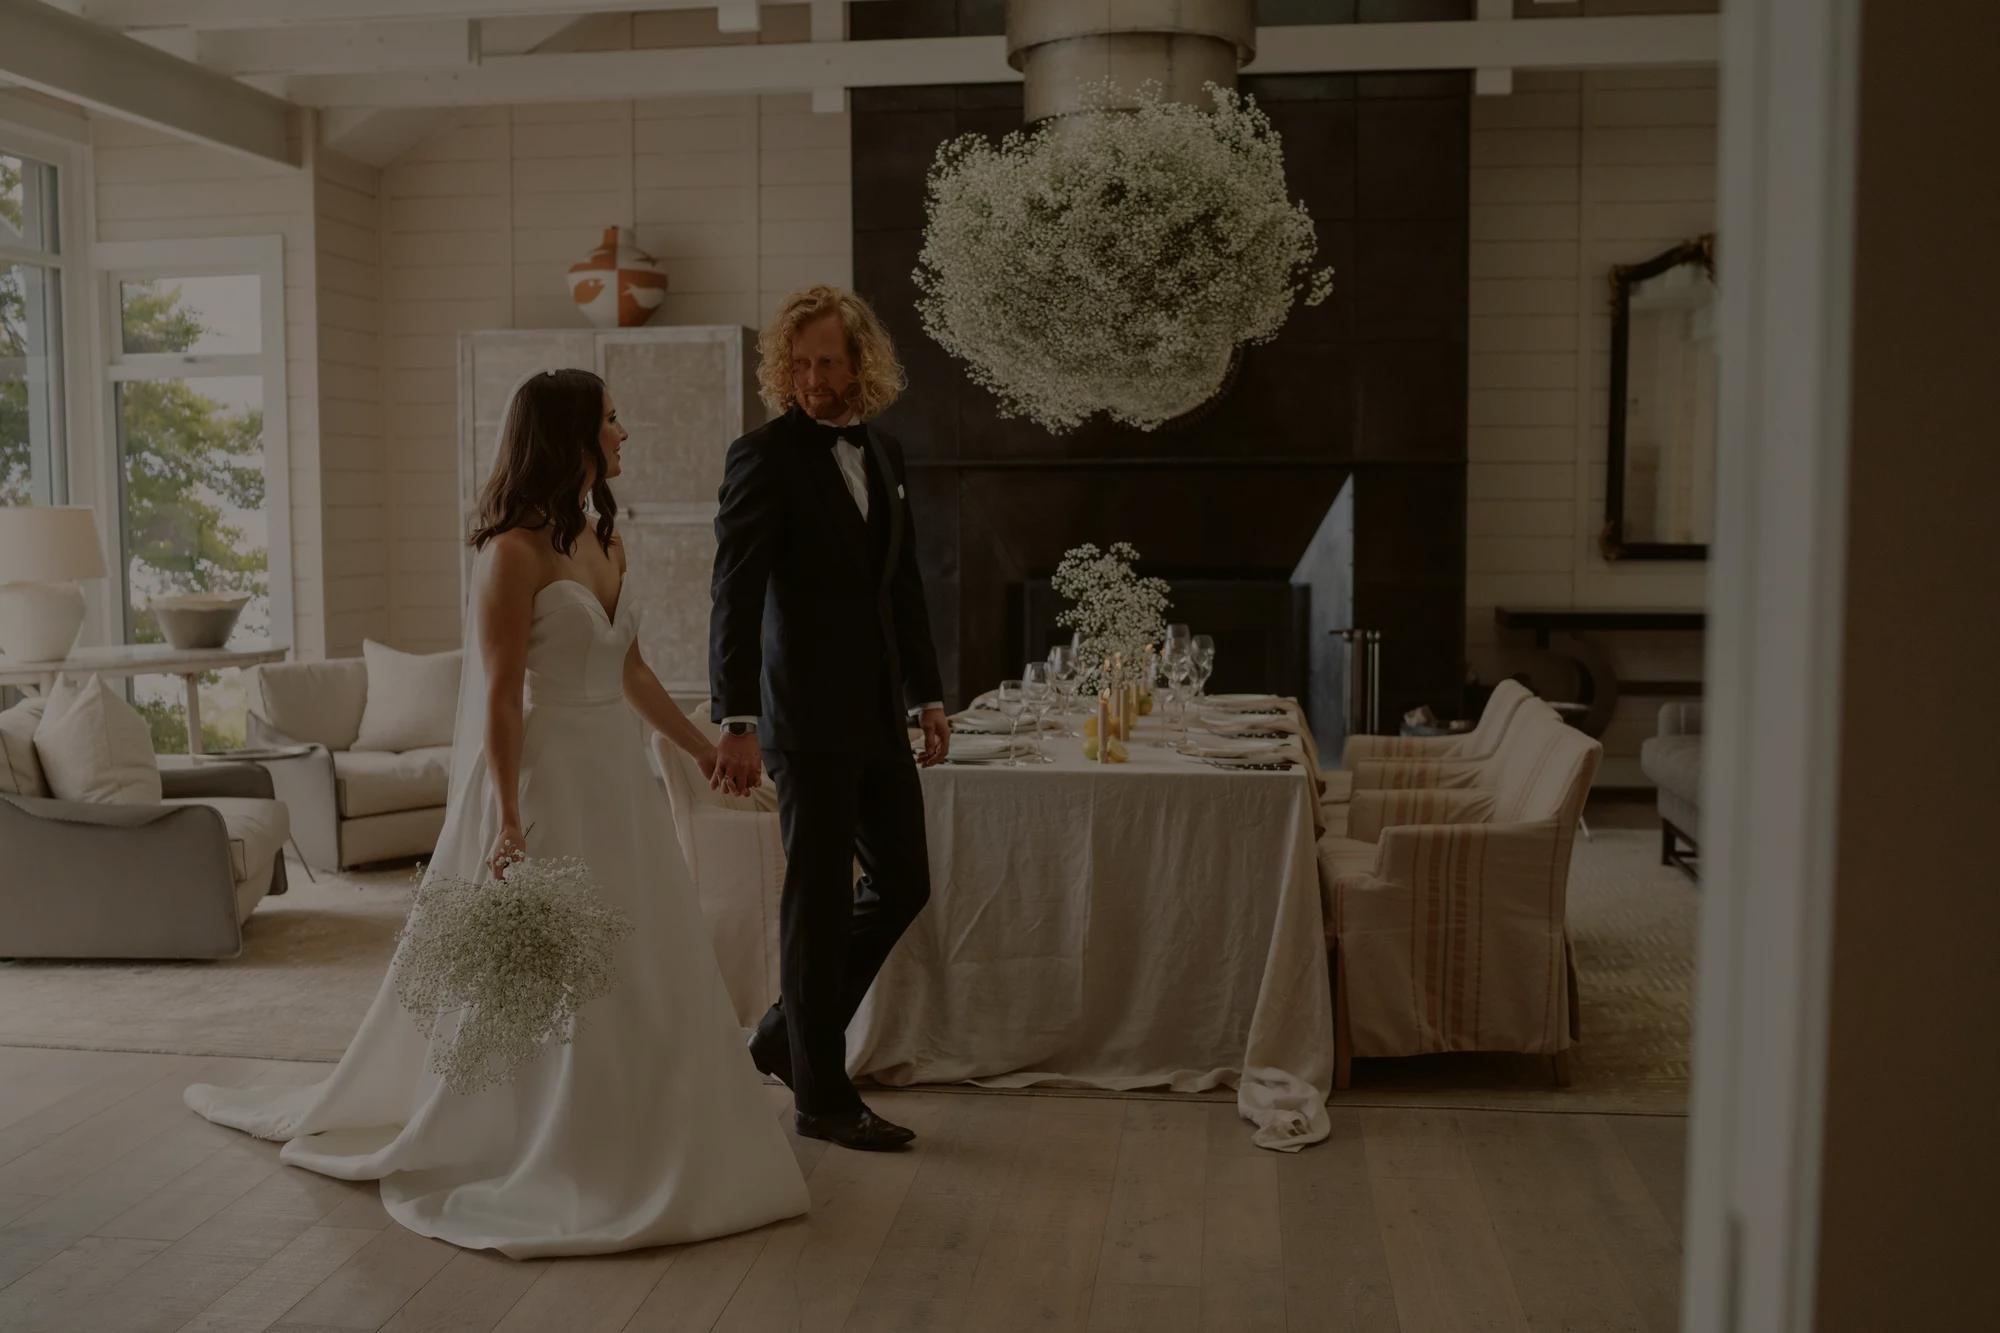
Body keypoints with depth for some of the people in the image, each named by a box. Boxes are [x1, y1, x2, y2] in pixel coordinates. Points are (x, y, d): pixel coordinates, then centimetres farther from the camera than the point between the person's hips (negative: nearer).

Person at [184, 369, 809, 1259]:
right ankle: (527, 1157, 19)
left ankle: (620, 1145, 25)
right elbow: (499, 698, -16)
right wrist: (510, 824, -20)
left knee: (641, 971, 11)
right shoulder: (515, 550, -14)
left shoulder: (601, 537, 10)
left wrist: (700, 747, 21)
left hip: (616, 779, 8)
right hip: (549, 780, -8)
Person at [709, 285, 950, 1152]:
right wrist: (737, 722, -24)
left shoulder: (884, 453, 12)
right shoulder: (765, 456, -10)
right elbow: (735, 595, -17)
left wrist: (926, 694, 15)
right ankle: (820, 1095, 14)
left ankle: (788, 1036, 28)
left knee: (902, 882, 12)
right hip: (808, 711, -8)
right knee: (820, 896, 1)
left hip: (876, 711, 8)